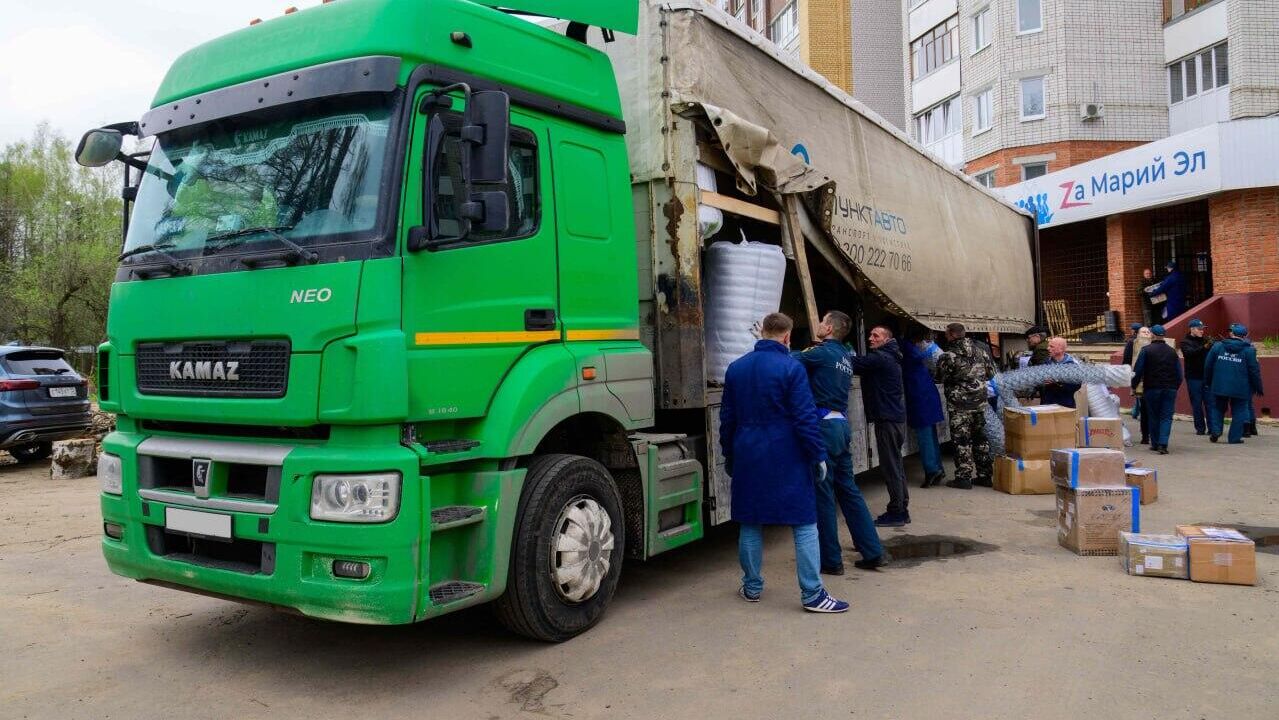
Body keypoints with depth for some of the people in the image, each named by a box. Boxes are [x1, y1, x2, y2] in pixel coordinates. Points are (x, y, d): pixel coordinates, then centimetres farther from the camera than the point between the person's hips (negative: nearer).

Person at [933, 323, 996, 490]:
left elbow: (940, 378, -5)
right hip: (980, 401, 6)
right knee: (980, 437, 15)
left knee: (961, 440, 1)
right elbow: (991, 372, 13)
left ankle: (964, 477, 2)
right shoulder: (979, 351, 5)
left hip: (960, 404, -6)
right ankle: (985, 474, 20)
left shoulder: (949, 356, -15)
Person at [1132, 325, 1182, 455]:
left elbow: (1138, 370, -6)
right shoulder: (1172, 351, 7)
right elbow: (1179, 372, 10)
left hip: (1152, 388, -2)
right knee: (1166, 417, 2)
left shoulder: (1146, 350, -5)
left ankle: (1155, 444, 13)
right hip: (1170, 389, 2)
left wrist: (1134, 385, 6)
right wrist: (1176, 386, 20)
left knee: (1153, 416, 9)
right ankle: (1163, 444, -11)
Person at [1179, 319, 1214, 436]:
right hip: (1193, 377, -3)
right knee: (1197, 404, 3)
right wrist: (1204, 348, -36)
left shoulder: (1205, 340, 10)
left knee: (1210, 403, 1)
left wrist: (1212, 345, -20)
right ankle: (1200, 428, 10)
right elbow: (1190, 353, -21)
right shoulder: (1186, 342, -1)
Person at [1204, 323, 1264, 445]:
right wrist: (1258, 388, 6)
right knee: (1238, 412, 8)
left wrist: (1208, 382, 18)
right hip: (1240, 389, -2)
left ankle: (1215, 431, 3)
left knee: (1218, 409, 17)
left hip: (1219, 387, 2)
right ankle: (1235, 437, 6)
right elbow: (1254, 371, -3)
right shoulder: (1249, 350, -4)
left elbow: (1208, 366, 6)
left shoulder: (1217, 346, 2)